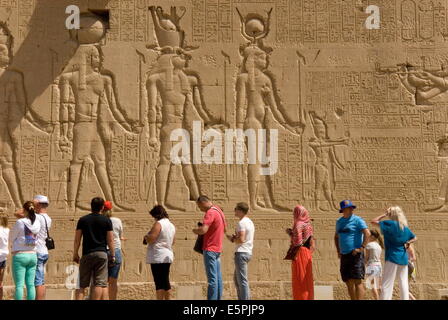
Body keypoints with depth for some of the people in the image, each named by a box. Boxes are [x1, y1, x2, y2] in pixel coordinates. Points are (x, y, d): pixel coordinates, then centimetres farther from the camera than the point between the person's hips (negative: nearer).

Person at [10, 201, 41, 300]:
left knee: (19, 285, -3)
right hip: (32, 255, 5)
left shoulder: (20, 222, -12)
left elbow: (11, 239, -2)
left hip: (20, 255, -5)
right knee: (30, 284, 7)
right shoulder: (37, 223, 3)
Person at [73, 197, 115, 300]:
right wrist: (113, 255, 8)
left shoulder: (82, 220, 5)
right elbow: (110, 240, 0)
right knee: (101, 283, 0)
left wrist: (75, 254, 11)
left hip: (87, 254, 2)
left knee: (82, 284, 8)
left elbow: (77, 239, 4)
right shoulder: (107, 220, 1)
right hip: (101, 253, -2)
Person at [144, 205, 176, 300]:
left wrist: (146, 237, 1)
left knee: (159, 282, -6)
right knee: (166, 281, 15)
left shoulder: (158, 224, -13)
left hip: (158, 257, -8)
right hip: (168, 256, 8)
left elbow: (150, 239, -19)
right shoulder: (172, 225, 12)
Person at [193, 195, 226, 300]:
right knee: (218, 277, 10)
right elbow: (224, 229, 27)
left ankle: (212, 298, -8)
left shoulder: (210, 213, -16)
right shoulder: (219, 210, 15)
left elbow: (203, 230, -27)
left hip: (210, 249, -10)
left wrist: (195, 230, -8)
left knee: (212, 278, -9)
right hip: (218, 248, 10)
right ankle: (218, 298, 14)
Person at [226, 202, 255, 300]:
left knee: (242, 280, -8)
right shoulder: (249, 222, 17)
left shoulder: (242, 223, -13)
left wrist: (232, 239, -4)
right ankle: (242, 298, 20)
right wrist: (235, 237, 14)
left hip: (241, 252, -10)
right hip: (248, 252, 10)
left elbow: (241, 239, -20)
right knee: (236, 278, 18)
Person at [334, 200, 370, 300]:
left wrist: (361, 248, -18)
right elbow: (336, 237, 28)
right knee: (349, 282, 8)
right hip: (344, 255, 7)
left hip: (355, 254, -7)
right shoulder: (339, 222, 14)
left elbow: (367, 234, -15)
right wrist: (338, 251, 17)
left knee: (357, 280, -12)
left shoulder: (357, 220, -5)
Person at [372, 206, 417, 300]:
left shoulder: (390, 224, -8)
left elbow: (374, 221, -7)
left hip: (393, 257, -6)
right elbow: (414, 238, 22)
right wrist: (407, 243, 9)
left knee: (387, 285, -8)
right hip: (403, 258, 6)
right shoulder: (405, 227, 12)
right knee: (403, 284, 9)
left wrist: (385, 215, 2)